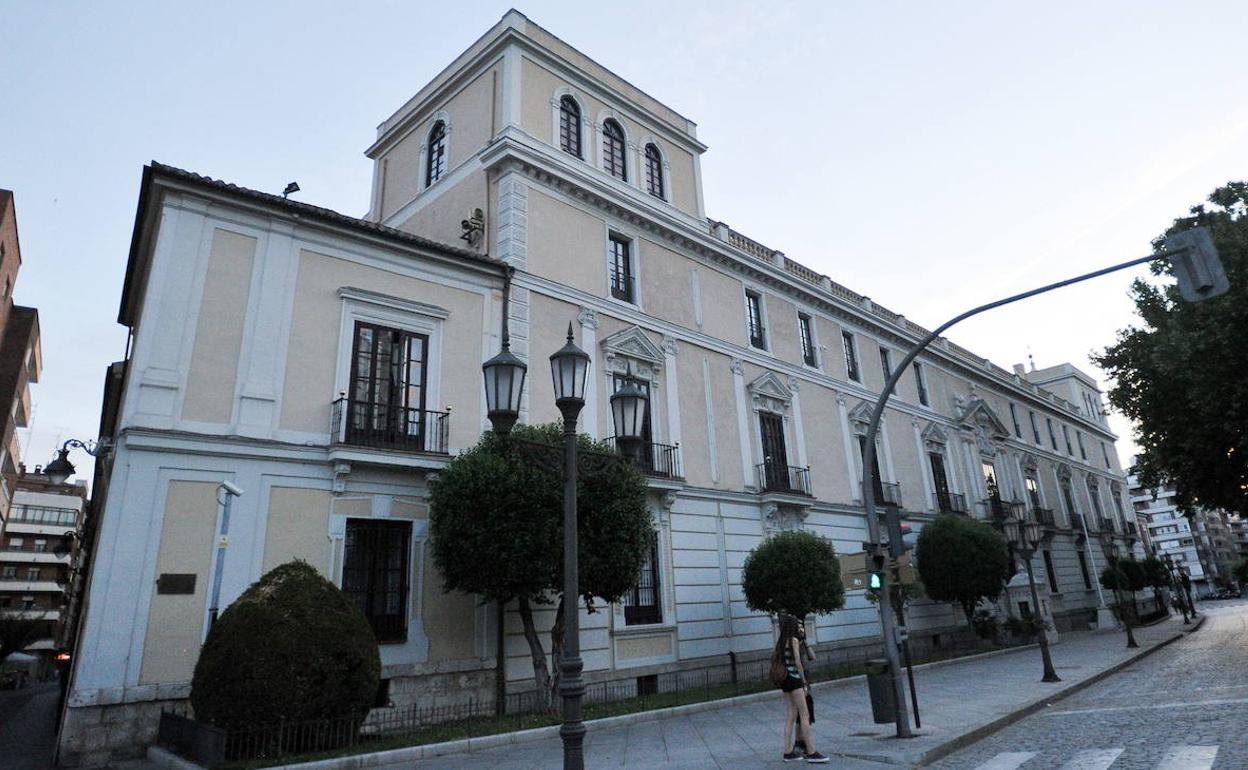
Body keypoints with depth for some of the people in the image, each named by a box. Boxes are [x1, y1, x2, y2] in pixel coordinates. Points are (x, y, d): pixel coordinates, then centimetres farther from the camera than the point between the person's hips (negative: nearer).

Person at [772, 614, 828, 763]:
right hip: (794, 679, -7)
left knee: (790, 716, 11)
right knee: (805, 715, -4)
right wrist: (804, 681, -3)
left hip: (784, 681, 7)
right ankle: (811, 752, -4)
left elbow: (773, 657, 21)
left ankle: (788, 751, 12)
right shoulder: (794, 640, -9)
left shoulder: (780, 641, 10)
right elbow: (798, 663, -12)